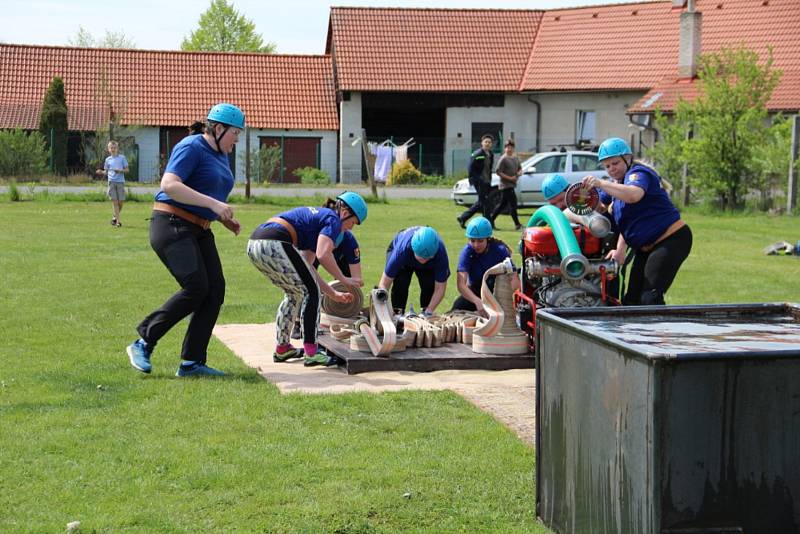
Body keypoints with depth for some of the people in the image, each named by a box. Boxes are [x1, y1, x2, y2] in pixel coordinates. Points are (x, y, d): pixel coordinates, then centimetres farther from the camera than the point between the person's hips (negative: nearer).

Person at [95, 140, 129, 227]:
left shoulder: (122, 157, 5)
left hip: (120, 181, -1)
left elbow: (127, 170, 5)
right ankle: (118, 220, -7)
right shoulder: (108, 159, 11)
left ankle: (115, 217, 24)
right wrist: (101, 172, -7)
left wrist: (120, 171, -13)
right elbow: (106, 172, 13)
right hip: (111, 182, 1)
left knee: (120, 202, -1)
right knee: (114, 201, -7)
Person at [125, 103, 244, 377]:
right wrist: (212, 204, -26)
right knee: (196, 288, -19)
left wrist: (225, 219, 13)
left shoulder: (222, 156, 19)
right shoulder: (191, 147, -10)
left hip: (199, 231, 9)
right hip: (172, 226, -9)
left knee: (215, 290, -2)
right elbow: (169, 185, -23)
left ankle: (191, 363, 2)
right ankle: (143, 344, -6)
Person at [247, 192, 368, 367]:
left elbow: (306, 266, 30)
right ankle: (311, 352, 0)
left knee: (295, 292, 24)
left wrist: (334, 294, 32)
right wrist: (343, 279, -1)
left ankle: (282, 348, 29)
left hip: (253, 246, 9)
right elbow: (323, 255, -14)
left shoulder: (317, 216, 31)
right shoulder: (333, 219, 5)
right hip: (274, 245, -9)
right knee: (310, 292, 3)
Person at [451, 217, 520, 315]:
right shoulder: (467, 252, -19)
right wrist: (478, 301, -50)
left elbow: (515, 281, -27)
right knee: (458, 306, -26)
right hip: (475, 291, 1)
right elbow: (461, 284, -32)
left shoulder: (500, 250, -19)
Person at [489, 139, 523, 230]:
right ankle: (517, 224, -8)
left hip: (512, 185, 8)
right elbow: (498, 172, -14)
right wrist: (510, 178, -19)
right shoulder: (503, 159, -10)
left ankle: (491, 219, 25)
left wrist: (519, 173, -1)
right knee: (513, 204, -10)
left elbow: (520, 168, 23)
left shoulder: (516, 158, 14)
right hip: (505, 185, -8)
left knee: (502, 204, 14)